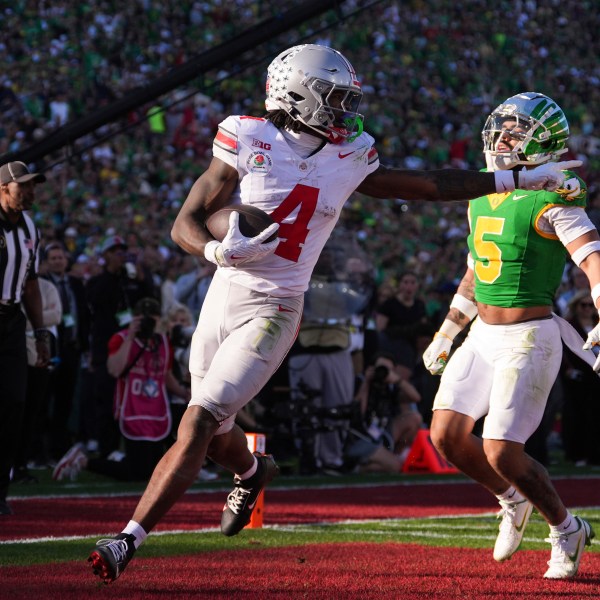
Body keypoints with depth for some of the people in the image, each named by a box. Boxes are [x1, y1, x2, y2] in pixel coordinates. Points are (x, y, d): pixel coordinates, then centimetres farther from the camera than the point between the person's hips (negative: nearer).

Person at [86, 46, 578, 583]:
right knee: (216, 432, 15)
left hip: (272, 312, -1)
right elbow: (185, 225, -10)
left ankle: (128, 541, -11)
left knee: (198, 424, -14)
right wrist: (220, 251, -32)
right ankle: (253, 472, 52)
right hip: (224, 296, 1)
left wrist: (520, 180, 15)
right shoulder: (248, 142, -8)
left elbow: (428, 186, 12)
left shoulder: (349, 158, 1)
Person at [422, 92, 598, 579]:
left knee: (502, 454, -10)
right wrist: (446, 333, 29)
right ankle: (512, 502, 28)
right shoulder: (483, 197, 11)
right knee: (448, 436, 3)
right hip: (484, 336, 8)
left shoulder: (552, 201, -13)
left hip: (529, 339, -8)